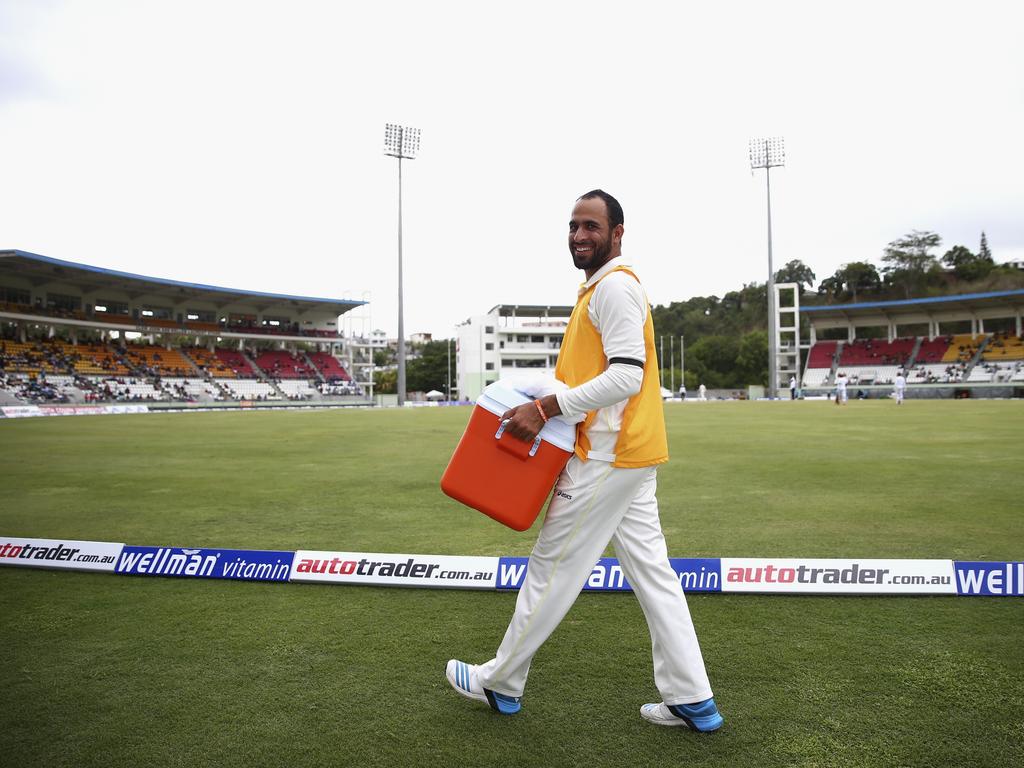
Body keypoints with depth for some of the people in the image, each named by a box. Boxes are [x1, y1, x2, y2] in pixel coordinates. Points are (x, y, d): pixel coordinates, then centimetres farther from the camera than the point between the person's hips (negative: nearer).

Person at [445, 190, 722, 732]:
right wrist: (547, 405, 13)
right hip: (627, 452, 10)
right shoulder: (600, 287, 18)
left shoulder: (615, 285, -14)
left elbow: (626, 377, -23)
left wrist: (546, 408, -24)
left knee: (551, 567, 2)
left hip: (607, 454, -10)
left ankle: (502, 683, 20)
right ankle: (692, 700, 19)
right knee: (650, 569, 11)